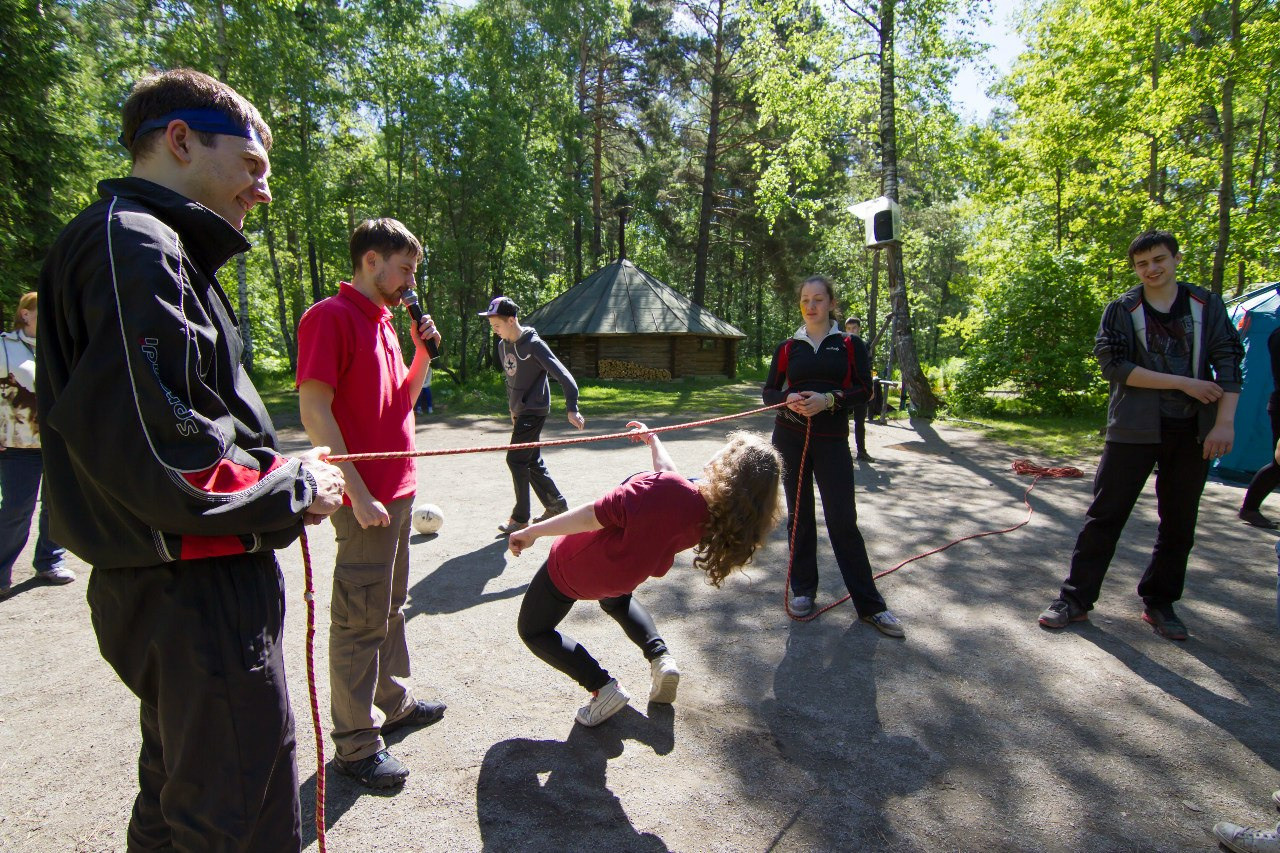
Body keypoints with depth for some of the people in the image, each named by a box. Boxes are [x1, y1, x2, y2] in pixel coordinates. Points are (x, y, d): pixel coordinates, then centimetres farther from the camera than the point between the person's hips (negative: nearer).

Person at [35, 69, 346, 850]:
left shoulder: (154, 246, 17)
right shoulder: (135, 244, -15)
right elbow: (152, 446, -26)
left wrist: (277, 472, 7)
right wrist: (291, 491, -14)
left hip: (187, 588, 11)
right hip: (196, 590, -11)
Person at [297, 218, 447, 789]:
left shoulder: (383, 322, 14)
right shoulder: (330, 315, -13)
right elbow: (314, 411, -19)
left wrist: (423, 354, 2)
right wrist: (358, 494, -21)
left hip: (398, 491, 9)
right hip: (367, 498, -9)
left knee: (390, 606, 20)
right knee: (360, 620, 1)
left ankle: (393, 703, 36)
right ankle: (356, 744, 15)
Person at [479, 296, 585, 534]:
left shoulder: (533, 344, -17)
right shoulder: (502, 345, 8)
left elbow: (562, 374, -20)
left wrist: (572, 409, -26)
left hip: (535, 410, -8)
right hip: (520, 411, 8)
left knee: (516, 459, -9)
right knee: (531, 461, 13)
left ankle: (520, 518, 1)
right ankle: (556, 504, 27)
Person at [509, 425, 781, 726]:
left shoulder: (661, 488, -41)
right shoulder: (720, 518, -19)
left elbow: (590, 518, -32)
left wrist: (532, 532, -19)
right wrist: (653, 440, 16)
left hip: (573, 568, -6)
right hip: (622, 579, 6)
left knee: (533, 631, 19)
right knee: (617, 599, 41)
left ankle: (603, 689, 5)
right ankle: (660, 657, 17)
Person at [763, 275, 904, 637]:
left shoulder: (849, 345, 4)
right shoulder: (788, 347, 8)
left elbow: (864, 389, -2)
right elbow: (769, 392, 8)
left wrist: (828, 399, -18)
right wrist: (787, 399, -14)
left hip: (832, 439, -2)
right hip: (790, 437, 2)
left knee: (843, 519, -4)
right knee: (799, 515, 6)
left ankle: (870, 604, 6)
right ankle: (804, 590, 20)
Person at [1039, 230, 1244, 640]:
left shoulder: (1207, 306, 7)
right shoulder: (1122, 310, 2)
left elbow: (1229, 363, 2)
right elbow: (1114, 366, -10)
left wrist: (1225, 422, -8)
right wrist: (1183, 383, -13)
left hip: (1192, 432, 3)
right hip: (1135, 428, -2)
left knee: (1179, 523, 9)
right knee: (1105, 515, -2)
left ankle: (1159, 602, 23)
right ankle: (1076, 597, 6)